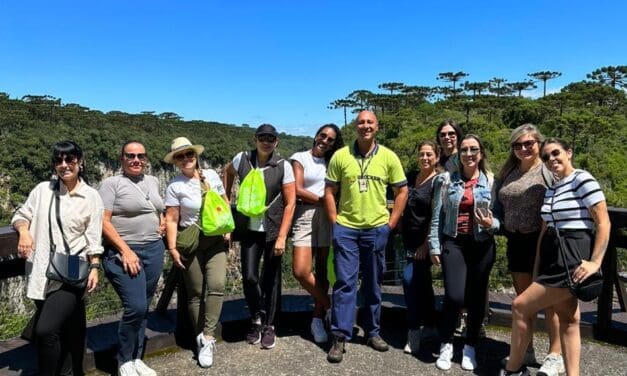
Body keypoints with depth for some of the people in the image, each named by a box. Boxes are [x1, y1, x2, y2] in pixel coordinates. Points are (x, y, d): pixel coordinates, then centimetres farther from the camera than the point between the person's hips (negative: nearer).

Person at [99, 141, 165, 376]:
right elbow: (103, 221, -12)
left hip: (154, 251, 6)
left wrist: (161, 227, 10)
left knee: (143, 308, 11)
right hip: (123, 253, -6)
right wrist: (125, 250, -18)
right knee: (135, 307, -13)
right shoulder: (112, 183, -4)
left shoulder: (153, 182, 13)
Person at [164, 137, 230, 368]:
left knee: (216, 285, -13)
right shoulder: (175, 186, -6)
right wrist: (172, 248, -12)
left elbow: (225, 202, 13)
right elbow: (171, 220, -7)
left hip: (216, 239, 2)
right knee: (196, 292, 5)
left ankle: (208, 338, -6)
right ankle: (201, 340, 19)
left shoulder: (211, 175, 3)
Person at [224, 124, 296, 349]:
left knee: (271, 278, 7)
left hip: (273, 230, -2)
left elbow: (290, 203, -10)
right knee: (249, 276, -3)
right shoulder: (242, 159, -3)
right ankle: (257, 317, 25)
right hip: (249, 229, 2)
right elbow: (229, 172, 21)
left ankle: (269, 326, 24)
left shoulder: (283, 166, -10)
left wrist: (282, 237, -14)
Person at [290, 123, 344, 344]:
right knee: (300, 271, -12)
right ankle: (329, 305, 10)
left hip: (328, 218, 3)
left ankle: (318, 319, 19)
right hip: (305, 216, -2)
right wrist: (323, 200, -3)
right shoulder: (299, 158, 6)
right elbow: (298, 191, -4)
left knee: (323, 270, 4)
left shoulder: (332, 162, 16)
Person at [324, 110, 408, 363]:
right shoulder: (340, 156, -1)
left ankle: (372, 332, 29)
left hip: (377, 229, 1)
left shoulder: (388, 157, 1)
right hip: (345, 229, -1)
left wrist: (391, 223, 1)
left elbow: (402, 191, 6)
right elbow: (329, 191, 3)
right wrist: (335, 222, -3)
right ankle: (340, 337, 9)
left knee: (373, 284, 13)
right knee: (344, 283, 0)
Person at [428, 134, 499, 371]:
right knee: (454, 297, -10)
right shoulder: (446, 180, 5)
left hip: (482, 245, 1)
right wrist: (434, 246, 0)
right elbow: (437, 216, 4)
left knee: (476, 298, 7)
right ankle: (446, 346, 13)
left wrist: (491, 224, -16)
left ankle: (469, 348, 26)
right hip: (453, 243, -1)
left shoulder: (491, 181, 4)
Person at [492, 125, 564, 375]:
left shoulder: (548, 170, -6)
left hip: (543, 241, -6)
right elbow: (500, 206, 17)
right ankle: (525, 351, 27)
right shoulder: (508, 173, 12)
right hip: (516, 242, 6)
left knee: (549, 300, 3)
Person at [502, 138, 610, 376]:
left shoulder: (582, 179, -10)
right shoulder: (551, 189, 14)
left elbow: (603, 222, -14)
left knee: (521, 306, -6)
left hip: (573, 257, -8)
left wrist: (595, 261, -19)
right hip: (553, 256, 8)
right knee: (568, 319, 11)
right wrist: (537, 269, 12)